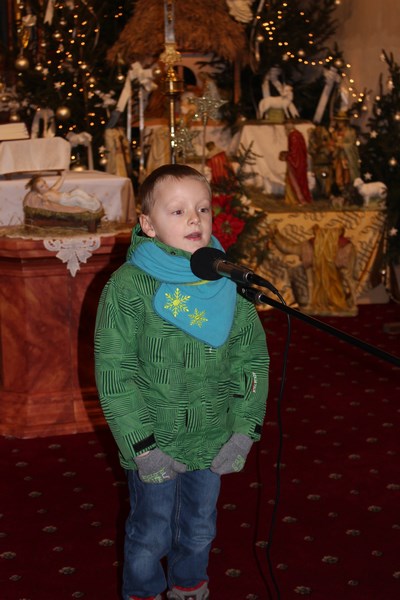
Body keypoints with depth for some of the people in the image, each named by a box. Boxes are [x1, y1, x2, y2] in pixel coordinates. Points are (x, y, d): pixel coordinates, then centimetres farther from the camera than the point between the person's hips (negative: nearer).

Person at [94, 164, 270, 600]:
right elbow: (114, 372, -13)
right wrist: (142, 445, -16)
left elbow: (253, 357, 3)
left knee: (199, 530, 21)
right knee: (151, 535, 11)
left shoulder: (228, 283, -4)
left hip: (213, 444, 4)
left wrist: (243, 430, -5)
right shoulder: (128, 286, -15)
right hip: (155, 446, -3)